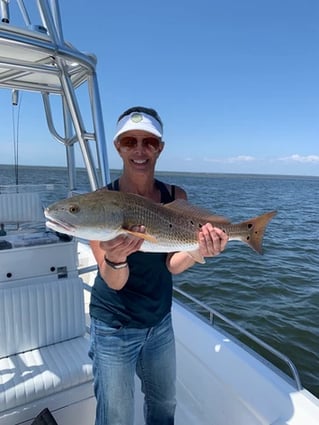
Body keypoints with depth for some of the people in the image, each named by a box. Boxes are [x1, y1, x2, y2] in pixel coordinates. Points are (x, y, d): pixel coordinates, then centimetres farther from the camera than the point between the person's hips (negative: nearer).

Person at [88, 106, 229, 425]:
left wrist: (198, 250, -30)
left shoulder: (176, 196, -8)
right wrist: (115, 259, -42)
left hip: (160, 321, 4)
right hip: (114, 327, -3)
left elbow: (172, 265, -10)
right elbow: (115, 283, -20)